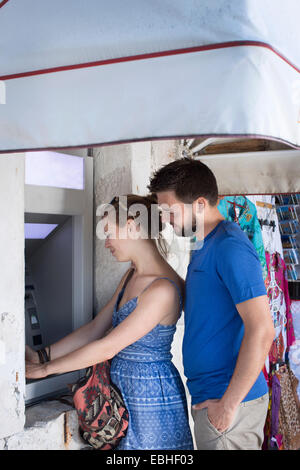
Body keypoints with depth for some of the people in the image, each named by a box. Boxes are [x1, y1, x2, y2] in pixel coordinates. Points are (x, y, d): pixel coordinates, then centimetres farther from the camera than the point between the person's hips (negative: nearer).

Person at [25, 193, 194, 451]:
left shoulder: (162, 289, -23)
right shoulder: (131, 276, 7)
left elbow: (107, 347, -20)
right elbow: (95, 328, 10)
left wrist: (46, 368, -11)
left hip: (152, 395, -8)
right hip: (123, 391, 8)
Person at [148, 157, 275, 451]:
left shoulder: (230, 247, -20)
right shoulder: (203, 246, 12)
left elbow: (261, 332, -25)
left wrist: (229, 404, -21)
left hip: (230, 401, -9)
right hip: (209, 394, 9)